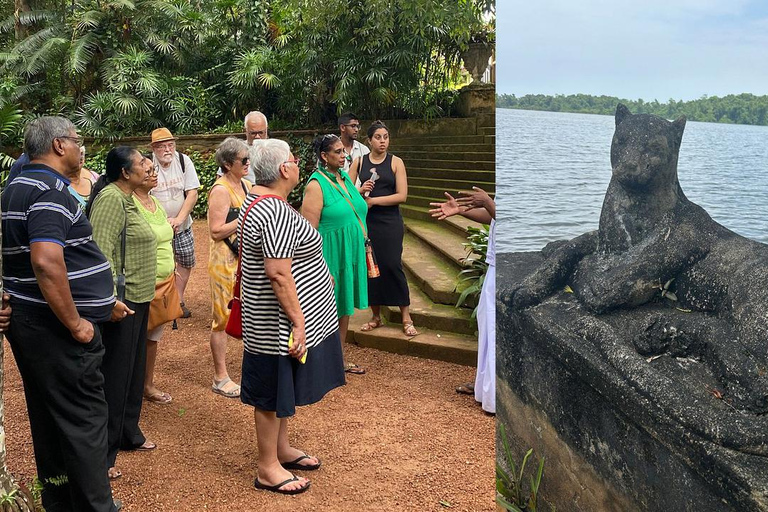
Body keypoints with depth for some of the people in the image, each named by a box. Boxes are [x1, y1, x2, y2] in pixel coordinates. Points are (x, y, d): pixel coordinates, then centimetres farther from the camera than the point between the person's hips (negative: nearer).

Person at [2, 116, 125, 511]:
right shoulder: (50, 192, -18)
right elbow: (47, 262, -31)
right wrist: (76, 324, -22)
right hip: (57, 331, -10)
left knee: (48, 418, 18)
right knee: (83, 420, 0)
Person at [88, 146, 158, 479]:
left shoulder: (126, 198, 14)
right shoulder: (110, 199, -17)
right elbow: (101, 251, -26)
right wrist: (112, 299, -30)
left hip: (137, 299, 10)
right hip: (122, 302, -10)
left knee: (133, 370, 19)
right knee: (115, 376, -3)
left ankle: (128, 434, 35)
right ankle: (102, 455, 8)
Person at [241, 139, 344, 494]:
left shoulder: (256, 201, 10)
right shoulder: (276, 213, -25)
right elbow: (279, 275, -29)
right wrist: (297, 322, -24)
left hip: (273, 321, 11)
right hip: (281, 322, -11)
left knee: (281, 388, 22)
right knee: (275, 392, 3)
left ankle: (281, 449, 38)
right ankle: (268, 469, 18)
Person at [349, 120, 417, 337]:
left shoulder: (396, 162, 1)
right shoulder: (359, 162, 6)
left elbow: (402, 195, -7)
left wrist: (373, 200, -11)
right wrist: (361, 192, -16)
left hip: (390, 221, -2)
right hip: (366, 221, 2)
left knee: (392, 265, -6)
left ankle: (406, 317, 4)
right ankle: (376, 316, 18)